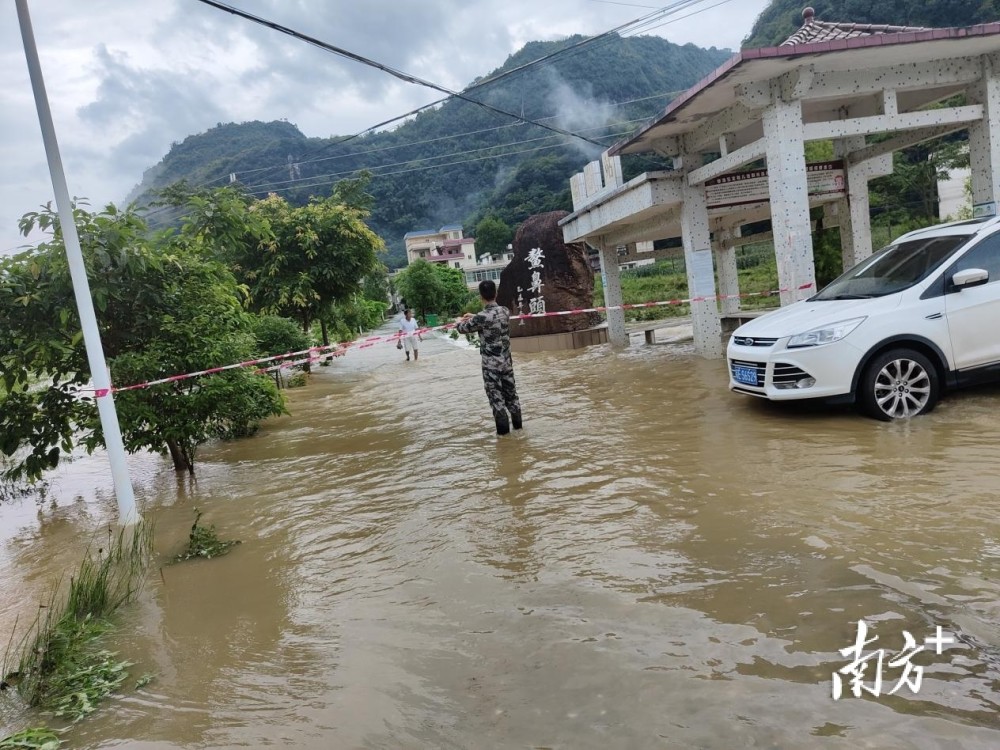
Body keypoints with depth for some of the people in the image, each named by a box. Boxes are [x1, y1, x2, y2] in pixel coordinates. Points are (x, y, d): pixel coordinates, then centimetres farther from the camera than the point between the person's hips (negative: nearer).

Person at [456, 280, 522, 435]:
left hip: (491, 364, -6)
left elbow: (463, 329, -3)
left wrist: (459, 321, 21)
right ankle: (517, 422, 24)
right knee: (510, 391, 16)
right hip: (506, 361, 6)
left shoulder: (481, 317, -20)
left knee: (495, 395, 4)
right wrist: (474, 317, 30)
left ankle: (503, 427, 8)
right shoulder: (505, 311, 0)